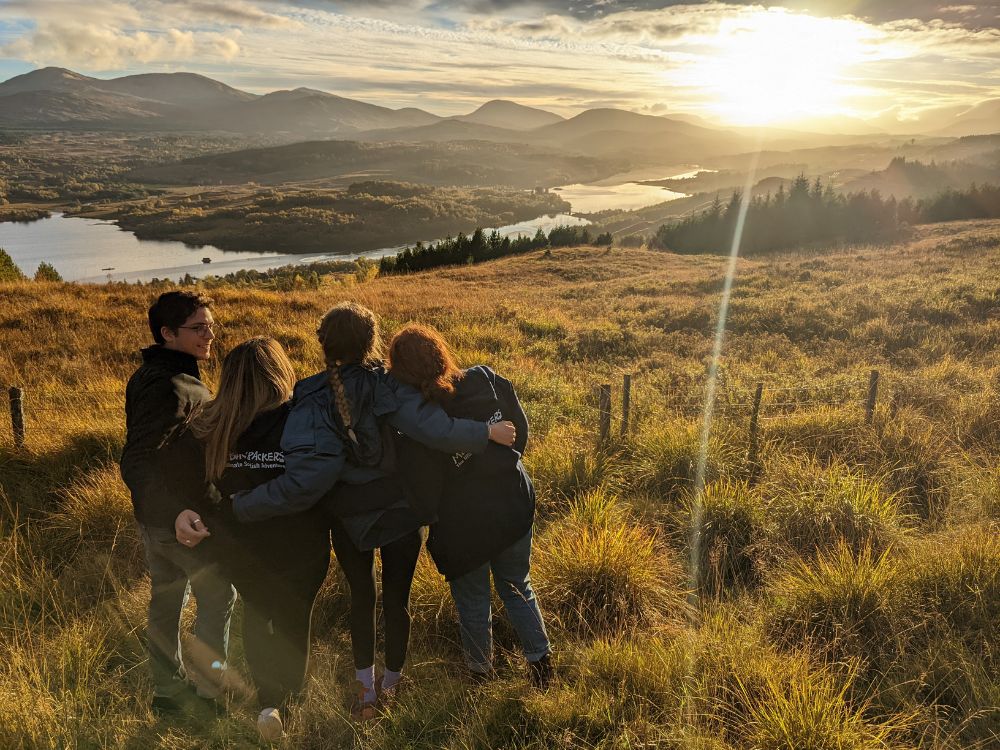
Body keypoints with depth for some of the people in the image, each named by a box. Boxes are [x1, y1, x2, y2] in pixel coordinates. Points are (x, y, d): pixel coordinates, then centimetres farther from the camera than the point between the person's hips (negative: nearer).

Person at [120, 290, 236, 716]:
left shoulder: (147, 377, 7)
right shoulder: (174, 389, -25)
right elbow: (136, 461, -30)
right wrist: (183, 514, -29)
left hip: (155, 517, 9)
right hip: (183, 520, -9)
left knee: (165, 601, 18)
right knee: (218, 598, 7)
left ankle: (168, 694, 32)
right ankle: (208, 694, 17)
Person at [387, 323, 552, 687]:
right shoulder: (487, 380, -15)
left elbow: (422, 490, -15)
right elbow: (520, 429, -1)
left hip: (463, 525, -3)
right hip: (515, 504, 3)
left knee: (472, 599, 21)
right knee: (518, 587, 25)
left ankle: (481, 671, 38)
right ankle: (541, 660, 31)